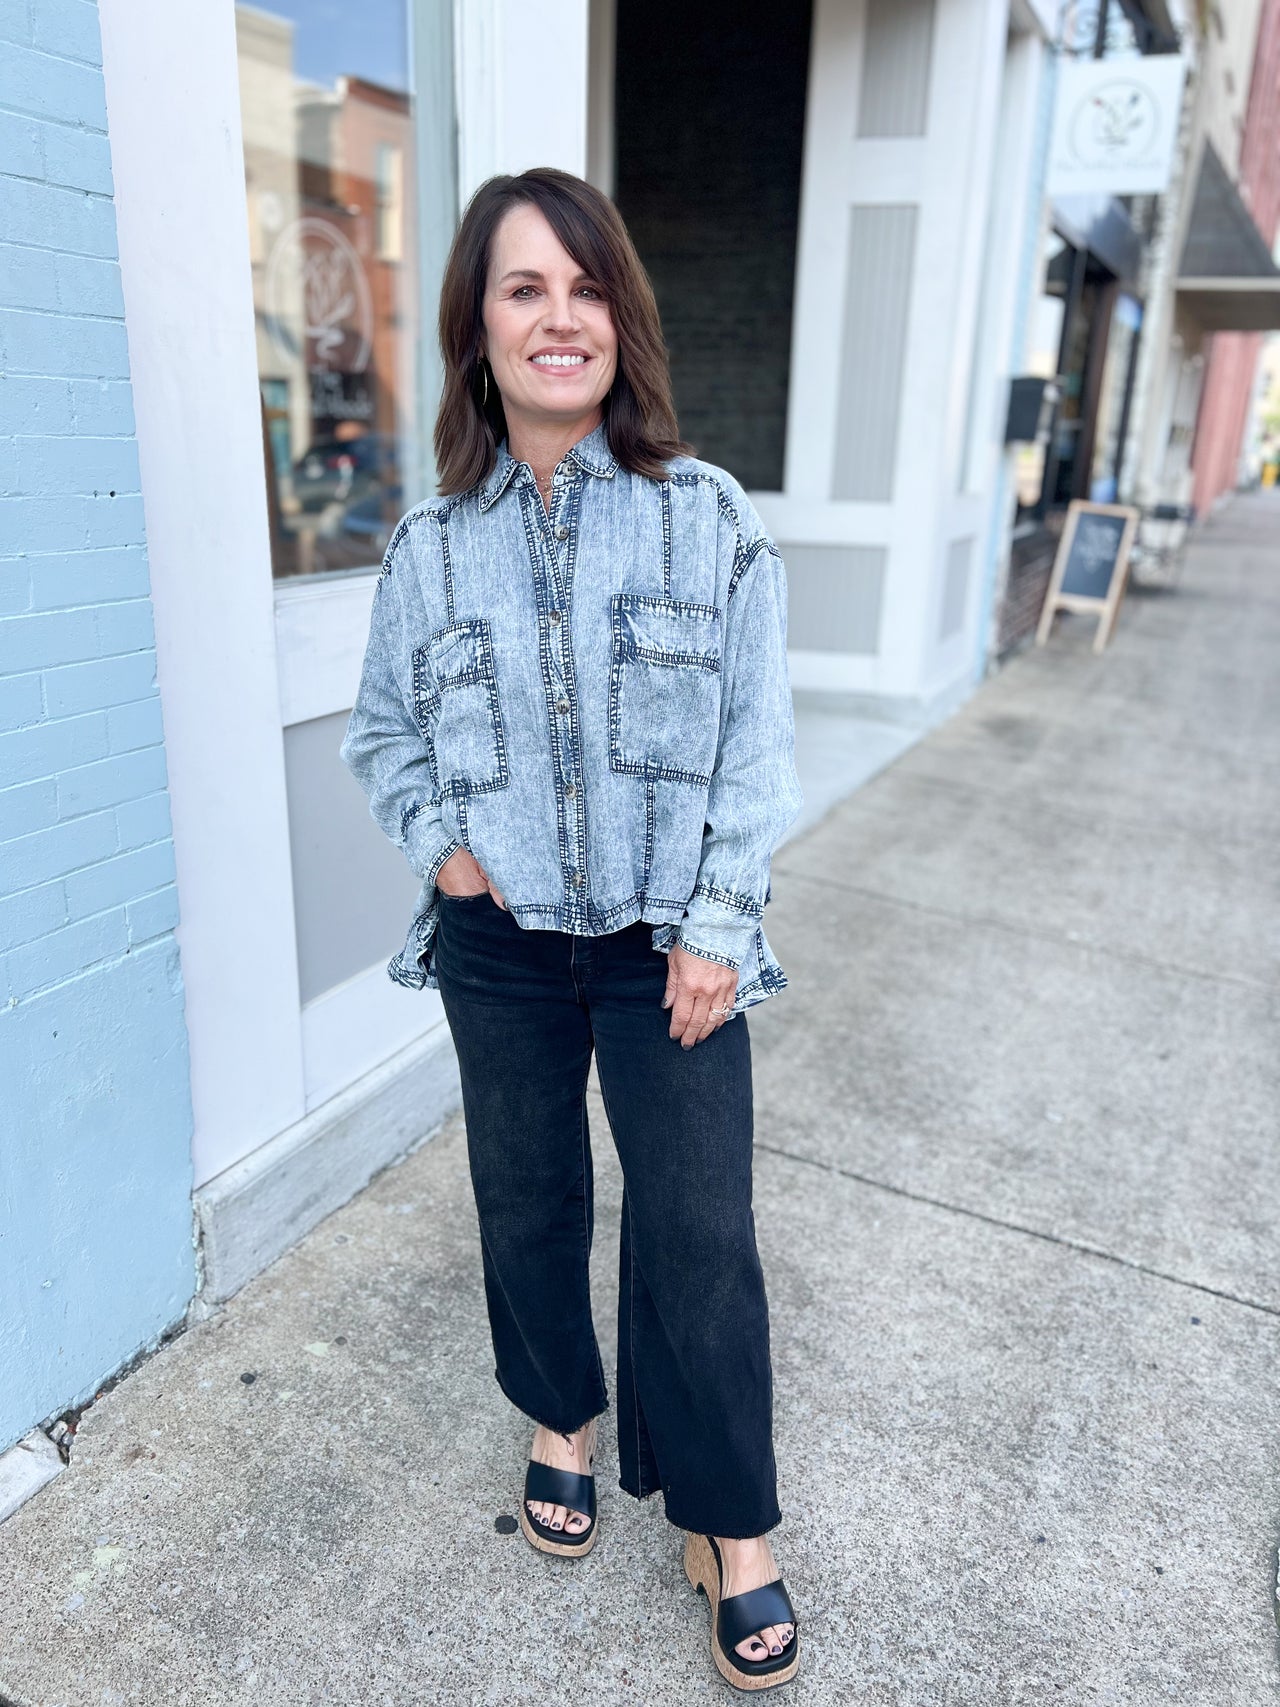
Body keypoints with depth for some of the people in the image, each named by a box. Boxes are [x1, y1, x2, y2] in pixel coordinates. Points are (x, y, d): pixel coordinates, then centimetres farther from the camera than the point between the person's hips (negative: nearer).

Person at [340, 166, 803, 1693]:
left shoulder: (709, 516, -5)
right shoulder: (429, 546, -1)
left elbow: (754, 741, -5)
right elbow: (379, 730, 11)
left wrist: (717, 924, -10)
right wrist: (435, 839, -7)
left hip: (667, 943, -2)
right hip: (501, 947, 2)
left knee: (699, 1235, 4)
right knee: (527, 1205, 18)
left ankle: (731, 1527, 27)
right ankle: (562, 1419, 46)